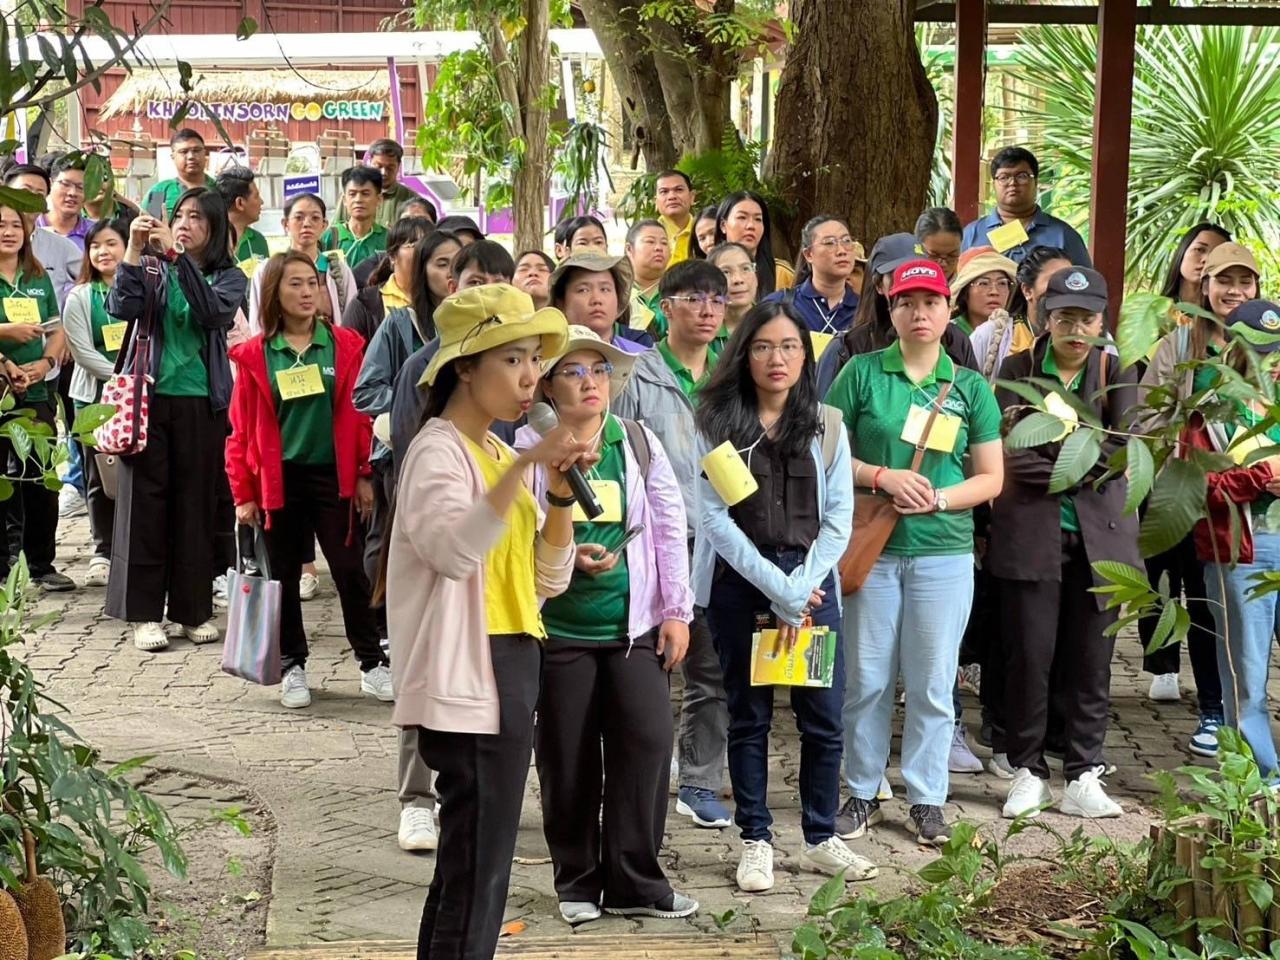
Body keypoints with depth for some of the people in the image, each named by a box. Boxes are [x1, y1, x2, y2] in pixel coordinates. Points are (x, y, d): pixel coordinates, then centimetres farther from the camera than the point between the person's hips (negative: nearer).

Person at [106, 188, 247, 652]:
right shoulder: (152, 269, 7)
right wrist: (134, 249, -19)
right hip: (148, 396, 0)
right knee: (145, 500, -1)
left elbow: (213, 310, -14)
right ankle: (144, 612, 3)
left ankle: (194, 609, 13)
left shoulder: (229, 277, 6)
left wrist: (175, 254, -21)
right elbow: (121, 307, -9)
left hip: (201, 402, 0)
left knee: (196, 503, 4)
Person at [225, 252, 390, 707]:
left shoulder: (346, 346, 0)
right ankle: (292, 666, 20)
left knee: (350, 571, 2)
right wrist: (243, 493, -2)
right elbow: (243, 429, 1)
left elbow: (360, 414, 1)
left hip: (334, 477, 0)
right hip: (279, 480, 1)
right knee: (284, 576, 8)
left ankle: (372, 662, 12)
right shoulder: (255, 355, -1)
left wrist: (365, 475, -2)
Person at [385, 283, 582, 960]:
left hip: (510, 668, 9)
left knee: (465, 867, 15)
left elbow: (548, 581, 12)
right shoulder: (438, 451, -11)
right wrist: (526, 466, -33)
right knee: (476, 876, -8)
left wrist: (560, 497, -2)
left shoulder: (500, 454, 15)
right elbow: (453, 551, -31)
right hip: (466, 676, -9)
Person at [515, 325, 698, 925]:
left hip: (636, 625, 2)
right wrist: (567, 555, -20)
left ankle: (635, 881, 3)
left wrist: (677, 610, 0)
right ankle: (577, 881, 20)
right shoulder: (529, 449, -2)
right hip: (559, 627, -1)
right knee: (568, 760, 5)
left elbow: (670, 528, 5)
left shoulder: (639, 444, 6)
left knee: (646, 742, -9)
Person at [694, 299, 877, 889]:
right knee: (749, 718, 7)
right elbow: (715, 518, -7)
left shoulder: (827, 426, 7)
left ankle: (821, 840, 14)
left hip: (811, 581, 2)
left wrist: (798, 588, -9)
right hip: (738, 582, -2)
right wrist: (776, 589, -12)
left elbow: (838, 520, 3)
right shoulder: (716, 424, -1)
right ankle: (756, 841, 15)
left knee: (824, 717, 2)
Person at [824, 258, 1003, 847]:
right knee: (866, 680, 5)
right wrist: (883, 478, -15)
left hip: (944, 551, 1)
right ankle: (862, 793, 19)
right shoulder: (862, 373, 1)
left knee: (932, 684, 5)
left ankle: (926, 800, 16)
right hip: (871, 548, -1)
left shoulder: (970, 387, 6)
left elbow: (991, 477, 6)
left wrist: (939, 499, -11)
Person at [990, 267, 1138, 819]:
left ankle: (1083, 778, 12)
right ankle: (1027, 772, 12)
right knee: (1029, 655, -1)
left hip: (1100, 535, 1)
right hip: (1031, 534, -1)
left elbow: (1126, 449, -6)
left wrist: (1050, 456, -10)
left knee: (1091, 660, 4)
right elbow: (1009, 453, -8)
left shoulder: (1117, 375, 8)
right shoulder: (1018, 370, 4)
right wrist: (1082, 465, -11)